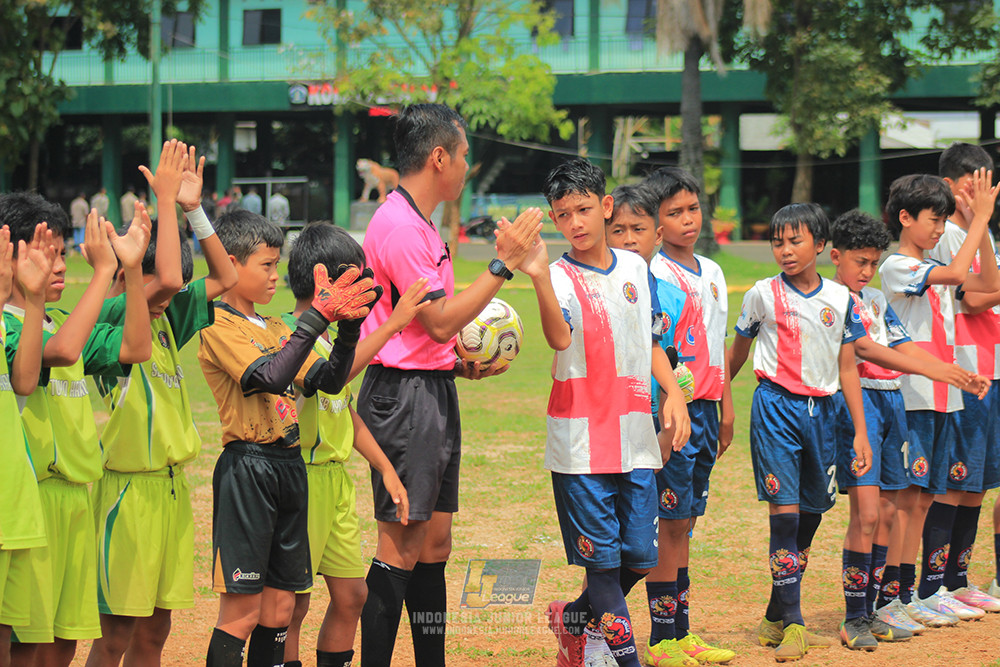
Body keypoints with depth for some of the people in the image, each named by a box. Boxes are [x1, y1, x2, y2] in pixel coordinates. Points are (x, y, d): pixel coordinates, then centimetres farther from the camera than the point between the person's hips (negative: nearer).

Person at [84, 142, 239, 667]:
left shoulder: (166, 319, 10)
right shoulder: (109, 318, -12)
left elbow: (224, 278, 17)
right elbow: (166, 277, -28)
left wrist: (193, 207, 7)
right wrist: (165, 199, -20)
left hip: (172, 485, 8)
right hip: (128, 487, -8)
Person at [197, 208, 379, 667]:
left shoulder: (274, 329, 16)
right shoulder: (219, 327, -9)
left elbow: (328, 380, 11)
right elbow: (272, 377, -23)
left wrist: (349, 327, -4)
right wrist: (317, 317, -25)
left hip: (289, 466, 8)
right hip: (247, 469, -8)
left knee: (279, 609, 9)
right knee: (241, 610, -6)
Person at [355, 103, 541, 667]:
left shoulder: (419, 225, 17)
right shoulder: (398, 225, -15)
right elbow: (440, 321, -18)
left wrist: (462, 364, 11)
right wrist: (504, 265, -16)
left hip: (433, 389, 10)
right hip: (403, 395, -10)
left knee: (434, 544, 10)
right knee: (403, 546, -8)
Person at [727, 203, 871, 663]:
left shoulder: (840, 298, 6)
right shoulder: (763, 295, -1)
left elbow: (847, 368, 8)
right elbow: (737, 353, 11)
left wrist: (860, 431, 6)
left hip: (821, 409, 4)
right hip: (776, 405, -4)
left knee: (812, 512, 7)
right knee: (784, 510, -11)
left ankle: (775, 618, 20)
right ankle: (791, 625, -11)